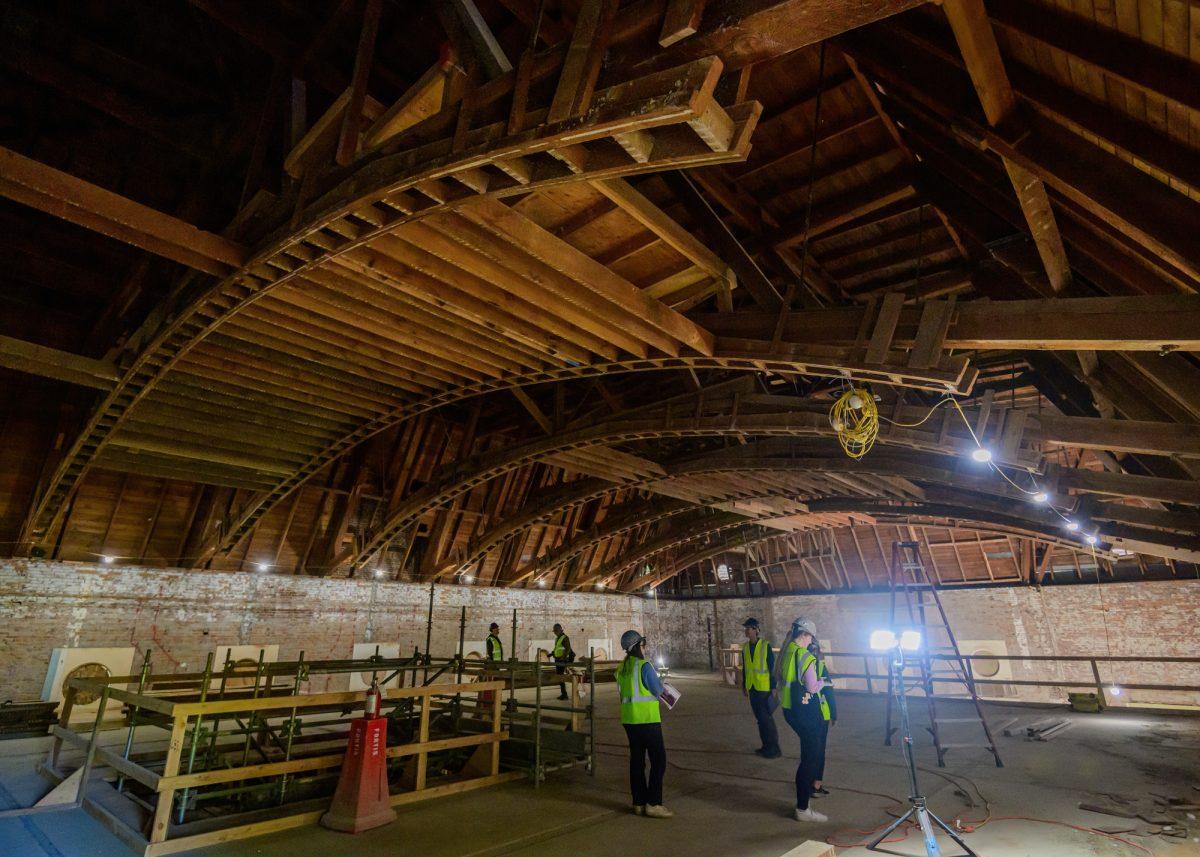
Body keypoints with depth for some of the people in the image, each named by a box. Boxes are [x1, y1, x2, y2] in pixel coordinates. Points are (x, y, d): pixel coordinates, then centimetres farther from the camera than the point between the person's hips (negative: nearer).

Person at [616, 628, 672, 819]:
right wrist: (658, 679, 11)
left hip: (629, 719, 8)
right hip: (647, 719, -8)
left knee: (637, 760, 14)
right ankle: (653, 804, 0)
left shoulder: (622, 667, 8)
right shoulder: (644, 666, -16)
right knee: (658, 759, 1)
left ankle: (639, 803, 20)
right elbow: (658, 690, -10)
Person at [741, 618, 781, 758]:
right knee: (760, 718, 12)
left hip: (764, 689, -5)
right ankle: (766, 746, 24)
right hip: (752, 689, 6)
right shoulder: (745, 647, 4)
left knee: (767, 718, 0)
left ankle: (774, 748, 12)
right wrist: (744, 686, 14)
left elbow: (772, 668, -10)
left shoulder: (766, 646, -12)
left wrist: (773, 688, -10)